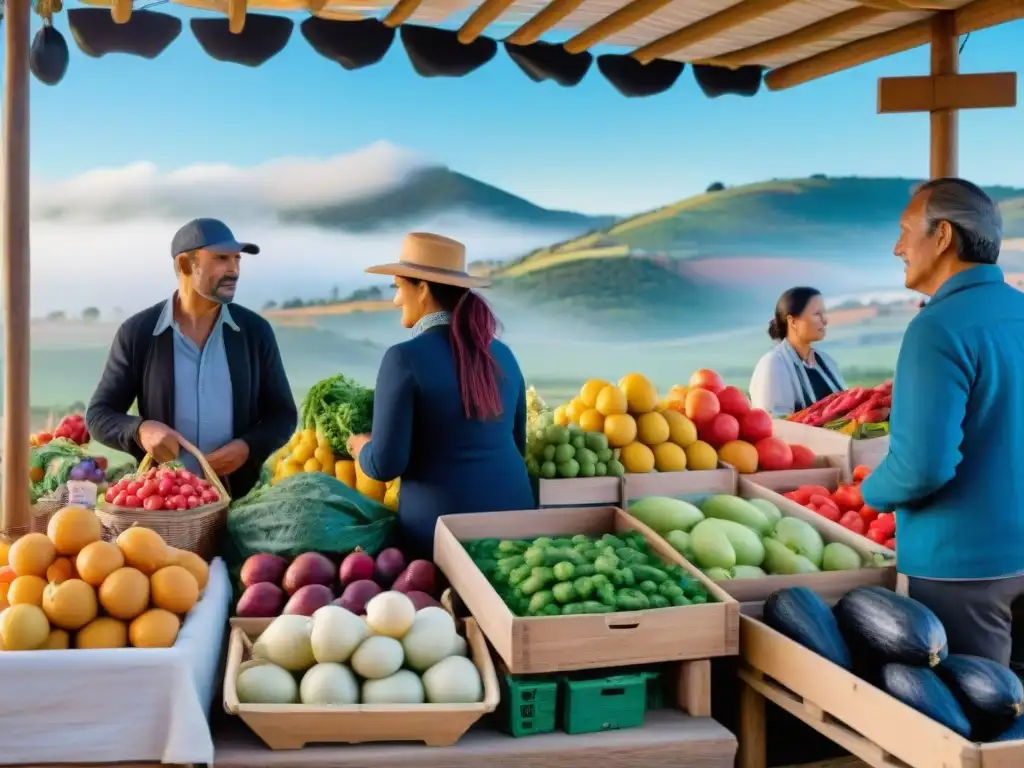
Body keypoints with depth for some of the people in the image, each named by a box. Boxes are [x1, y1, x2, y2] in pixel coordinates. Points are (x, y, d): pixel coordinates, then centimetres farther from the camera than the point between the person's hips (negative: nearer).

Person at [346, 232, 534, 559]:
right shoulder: (502, 354, 5)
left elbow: (386, 464, -14)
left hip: (441, 521, -5)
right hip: (514, 509, 6)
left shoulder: (405, 357, -13)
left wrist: (361, 447, 8)